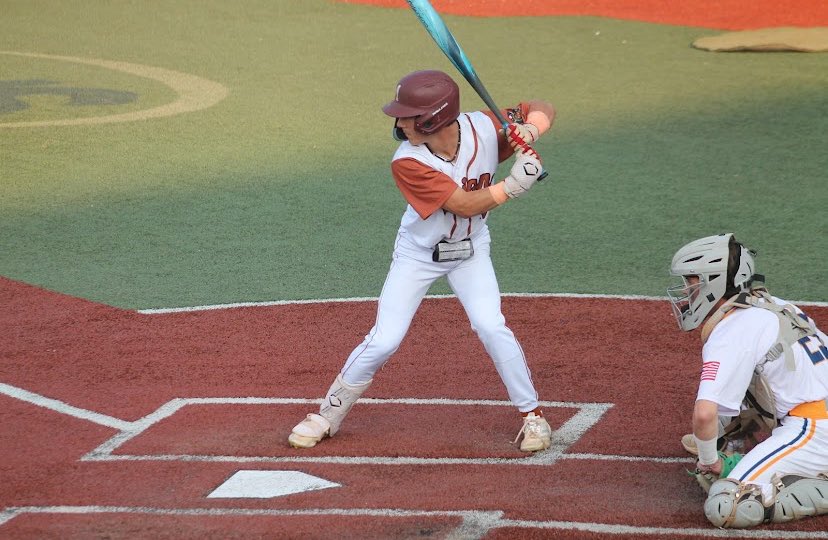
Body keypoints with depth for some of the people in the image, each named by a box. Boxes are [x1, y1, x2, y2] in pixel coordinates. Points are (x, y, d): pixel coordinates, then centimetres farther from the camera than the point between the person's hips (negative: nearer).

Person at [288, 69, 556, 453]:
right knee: (383, 341, -5)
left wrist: (529, 129, -32)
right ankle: (327, 415, 14)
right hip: (418, 253, -2)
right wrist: (513, 186, -41)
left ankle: (532, 414, 2)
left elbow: (544, 111, -10)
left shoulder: (484, 128, -21)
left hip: (469, 249, 2)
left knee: (491, 327, -16)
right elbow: (465, 205, -32)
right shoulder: (407, 163, -30)